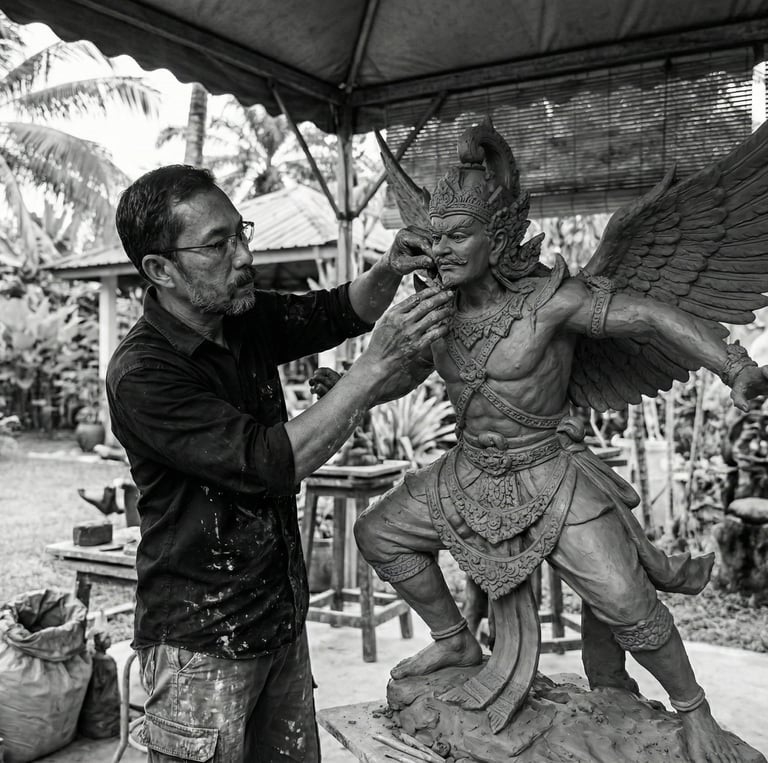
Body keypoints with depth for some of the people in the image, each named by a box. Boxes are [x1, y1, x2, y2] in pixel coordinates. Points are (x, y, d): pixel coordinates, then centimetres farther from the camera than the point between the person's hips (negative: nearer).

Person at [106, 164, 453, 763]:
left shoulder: (248, 320, 0)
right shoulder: (142, 374, -22)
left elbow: (339, 311, 12)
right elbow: (272, 463, -28)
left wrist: (387, 273, -10)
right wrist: (377, 365, -27)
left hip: (282, 617, 7)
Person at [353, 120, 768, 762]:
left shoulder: (547, 298, -22)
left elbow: (655, 317, -24)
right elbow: (402, 372, 11)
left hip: (550, 478, -6)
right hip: (472, 474, 7)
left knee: (624, 602, -13)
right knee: (377, 533, 11)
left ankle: (694, 711, 18)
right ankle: (456, 641, 31)